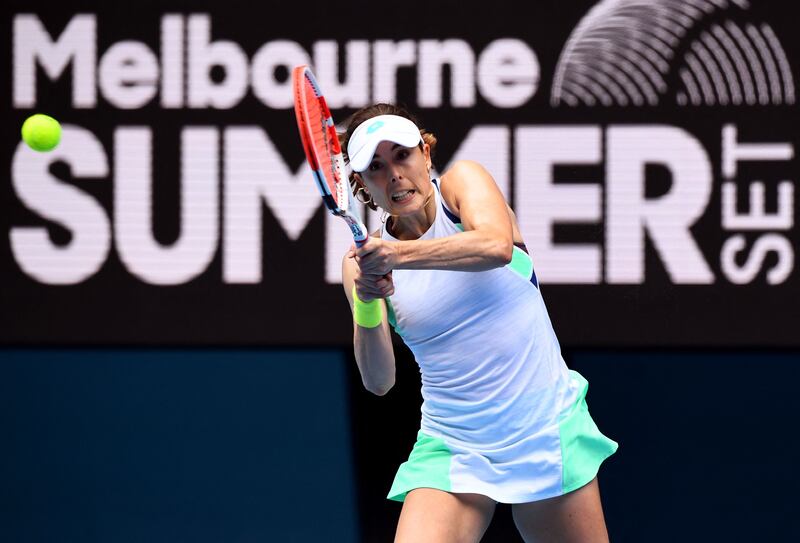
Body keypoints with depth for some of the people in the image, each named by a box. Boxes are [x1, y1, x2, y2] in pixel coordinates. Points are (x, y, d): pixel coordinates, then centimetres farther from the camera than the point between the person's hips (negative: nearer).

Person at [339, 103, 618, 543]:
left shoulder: (461, 179, -3)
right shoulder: (362, 260, 1)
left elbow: (496, 246, -26)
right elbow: (378, 381, -10)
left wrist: (399, 255, -38)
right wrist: (366, 305, -28)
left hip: (549, 436, -1)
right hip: (450, 452, 1)